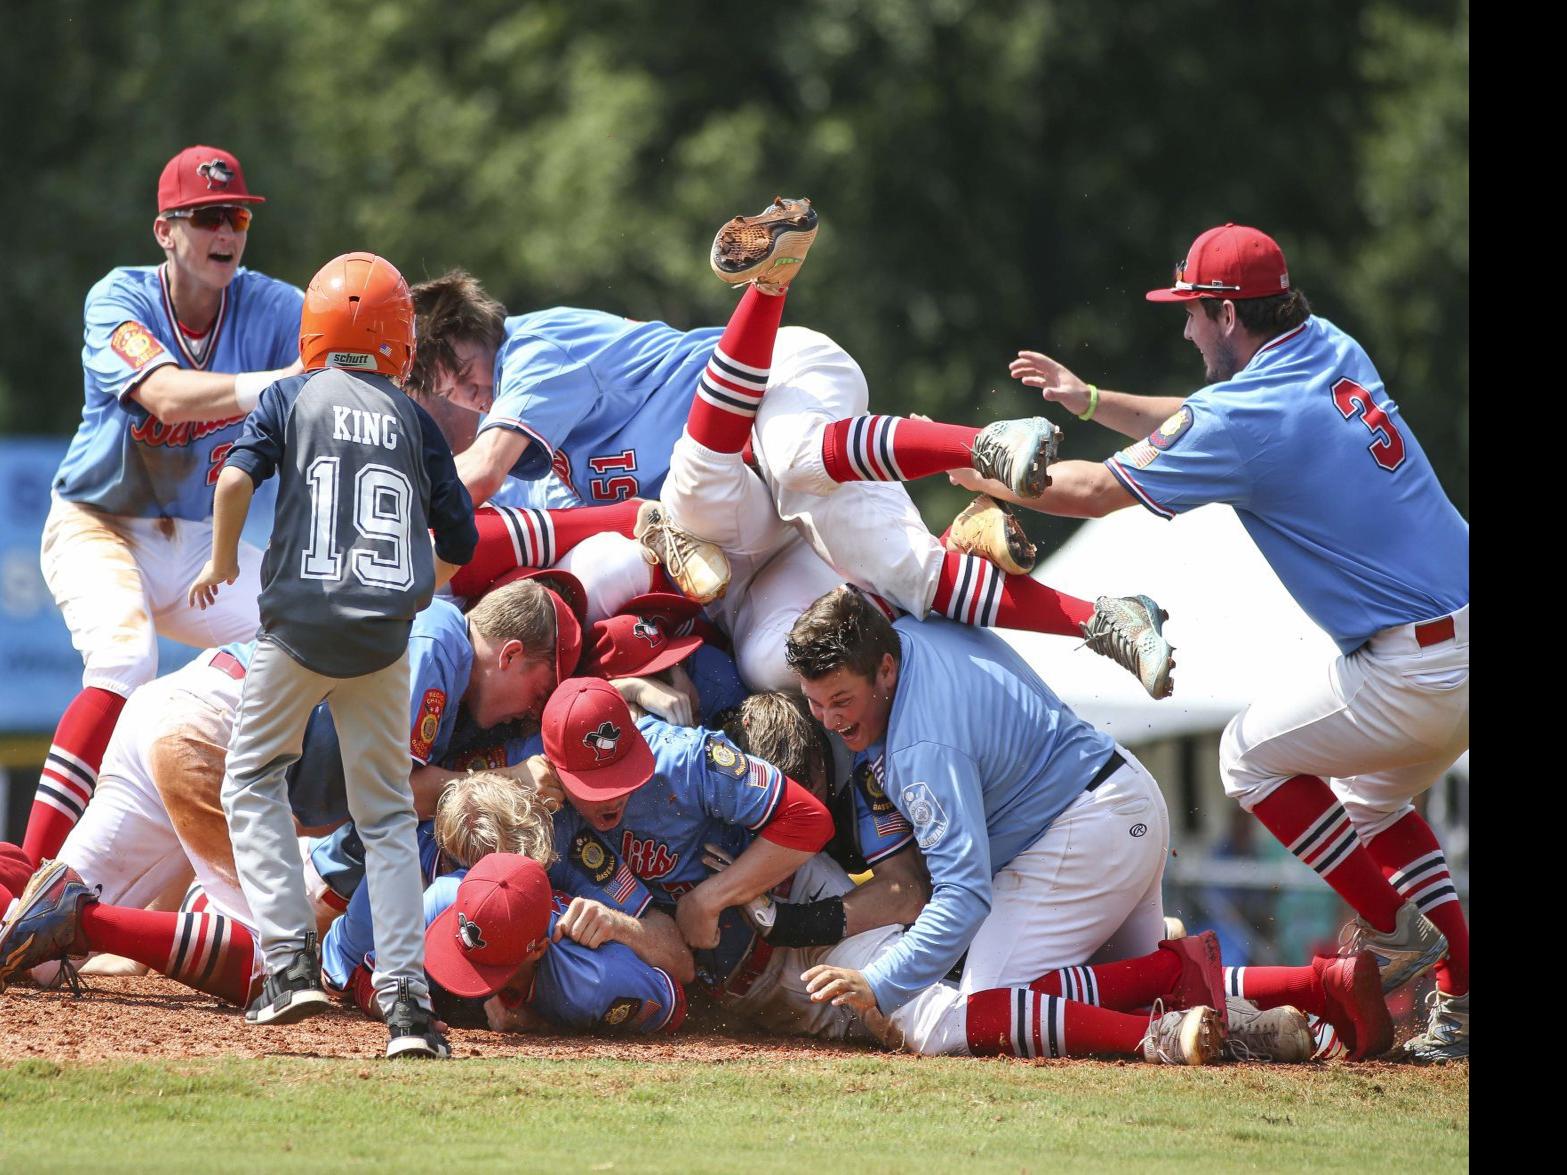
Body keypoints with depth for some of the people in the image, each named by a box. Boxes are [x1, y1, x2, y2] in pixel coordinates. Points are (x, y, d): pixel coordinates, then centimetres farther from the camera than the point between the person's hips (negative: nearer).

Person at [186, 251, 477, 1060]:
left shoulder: (292, 397, 6)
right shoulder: (412, 418, 11)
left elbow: (235, 478, -10)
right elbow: (459, 539, 13)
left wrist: (221, 562, 6)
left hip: (299, 625, -2)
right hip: (382, 640, 2)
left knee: (252, 780, 15)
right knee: (387, 814, 9)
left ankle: (291, 961, -1)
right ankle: (405, 995, -3)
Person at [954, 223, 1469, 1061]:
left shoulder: (1248, 417, -15)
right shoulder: (1333, 355, 9)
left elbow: (1097, 492, -4)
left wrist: (980, 470, 9)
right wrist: (1092, 402, 30)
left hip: (1420, 670, -9)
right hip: (1459, 638, 9)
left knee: (1251, 755, 11)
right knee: (1371, 797, 27)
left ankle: (1394, 932, 11)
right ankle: (1458, 997, 18)